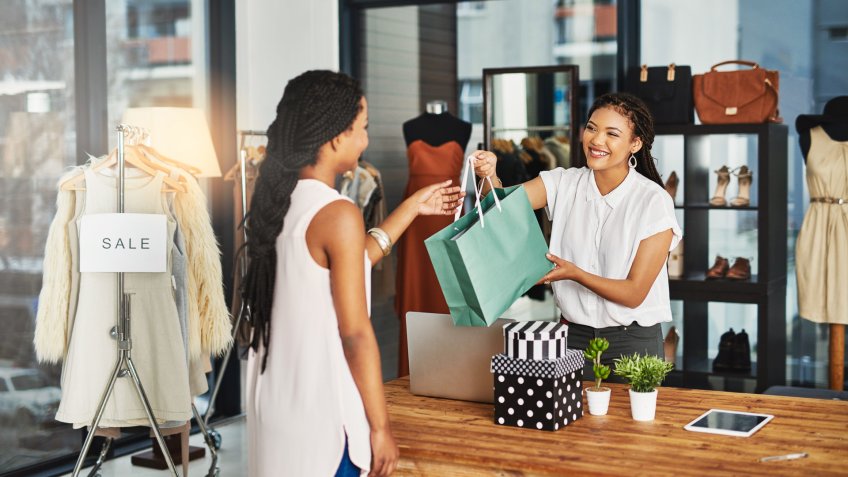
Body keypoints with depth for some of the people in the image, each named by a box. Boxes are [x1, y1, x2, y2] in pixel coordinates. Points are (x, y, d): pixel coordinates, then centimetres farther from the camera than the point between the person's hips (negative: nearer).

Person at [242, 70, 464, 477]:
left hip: (275, 399, 8)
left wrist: (412, 207, 23)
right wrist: (380, 426, -11)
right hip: (320, 411, -8)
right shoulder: (337, 214, -19)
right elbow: (355, 334, -18)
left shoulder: (277, 202, 5)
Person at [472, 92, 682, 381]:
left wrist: (575, 273, -26)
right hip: (573, 335, 3)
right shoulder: (565, 183, -1)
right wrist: (489, 175, -36)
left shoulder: (654, 201, -12)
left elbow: (634, 293, -14)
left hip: (632, 341, -3)